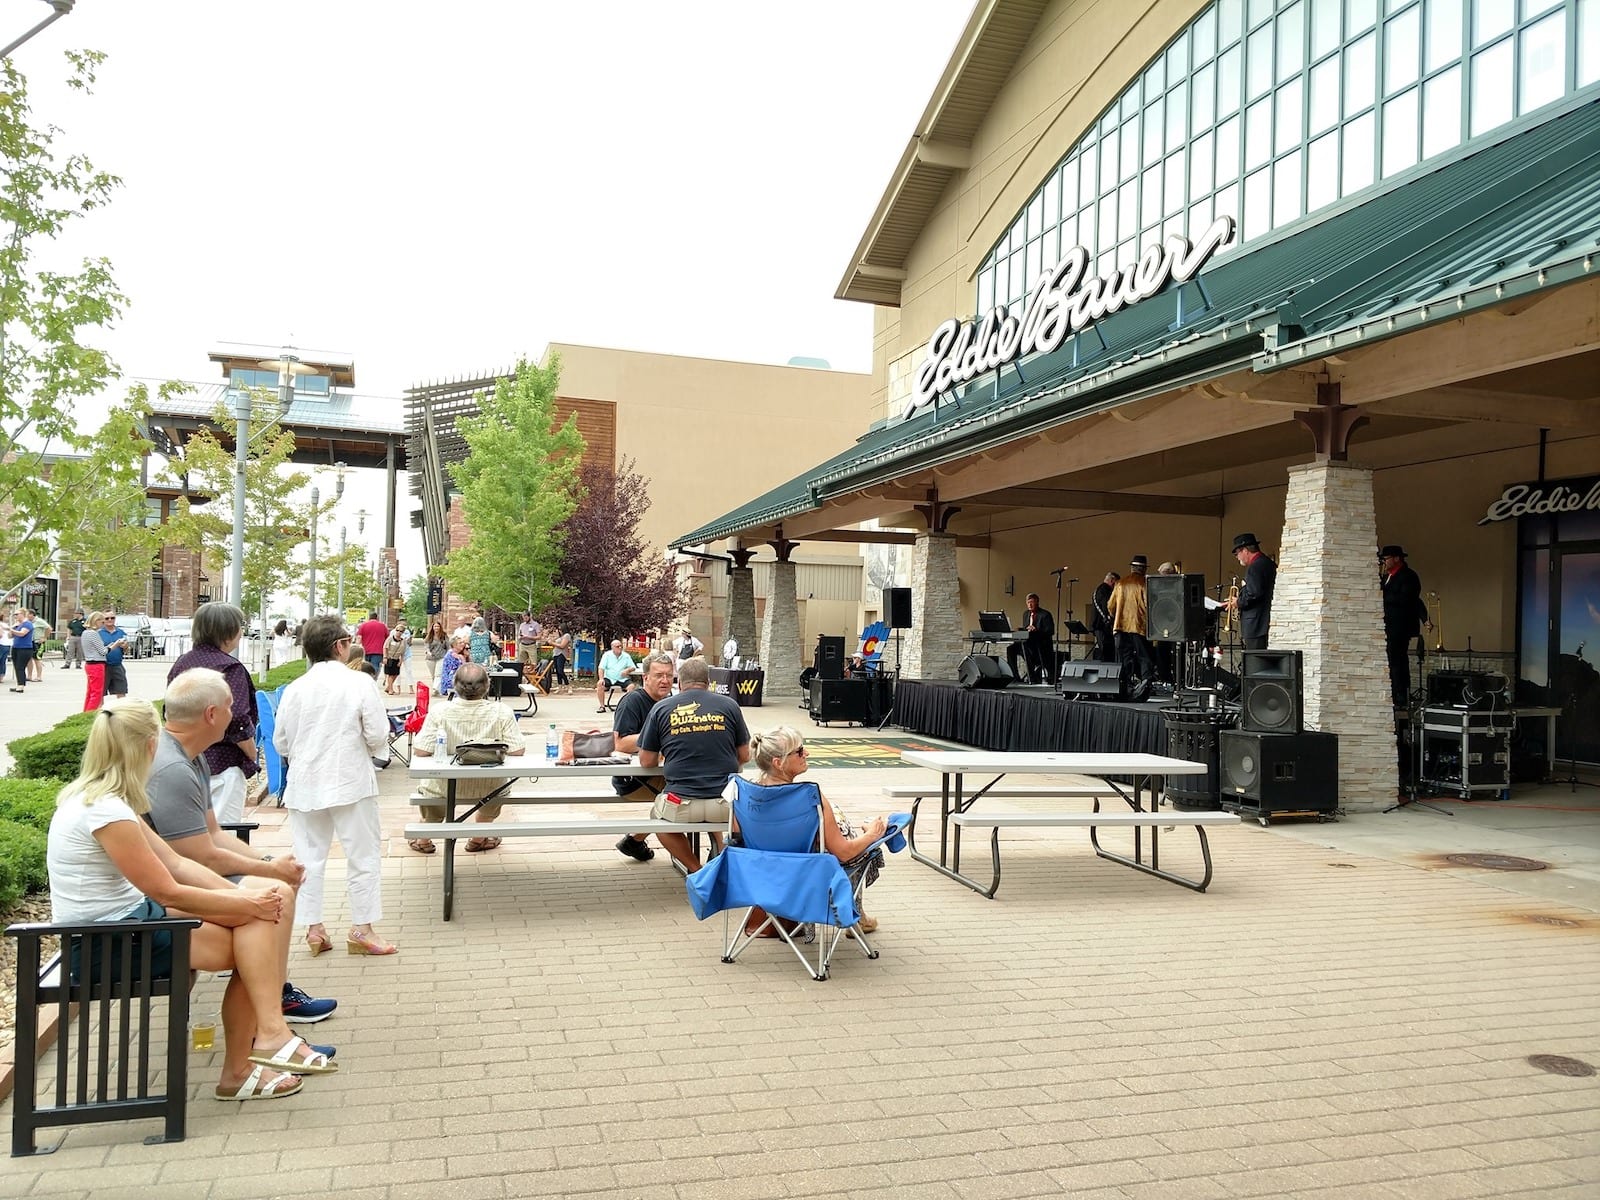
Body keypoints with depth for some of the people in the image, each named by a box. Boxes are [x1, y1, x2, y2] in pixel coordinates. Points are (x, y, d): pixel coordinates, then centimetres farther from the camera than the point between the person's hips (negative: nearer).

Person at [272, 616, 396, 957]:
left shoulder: (295, 689, -1)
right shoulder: (359, 684, -12)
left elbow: (280, 742, 6)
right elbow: (378, 738, -11)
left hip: (304, 784, 4)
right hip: (350, 782, -4)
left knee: (310, 856, 13)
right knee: (363, 855, 6)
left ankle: (314, 928, 16)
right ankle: (361, 929, 9)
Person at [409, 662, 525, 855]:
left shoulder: (439, 711, -21)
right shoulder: (502, 712, -20)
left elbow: (421, 751, -17)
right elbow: (517, 751, -16)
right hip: (488, 789, 0)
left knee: (427, 781, 36)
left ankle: (424, 839, 51)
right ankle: (479, 838, 45)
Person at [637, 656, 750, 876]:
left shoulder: (661, 708, 2)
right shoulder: (728, 705, 4)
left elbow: (646, 761, 7)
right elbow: (744, 757, 11)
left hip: (681, 805, -2)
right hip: (725, 804, 2)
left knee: (657, 815, 32)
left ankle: (695, 869, 15)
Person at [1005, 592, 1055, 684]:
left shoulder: (1045, 614, -6)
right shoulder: (1026, 613, 16)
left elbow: (1050, 631, -15)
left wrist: (1036, 630, -27)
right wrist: (1027, 629, -6)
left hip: (1043, 645, -7)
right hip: (1028, 642, 7)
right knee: (1010, 649, -15)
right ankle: (1014, 675, -12)